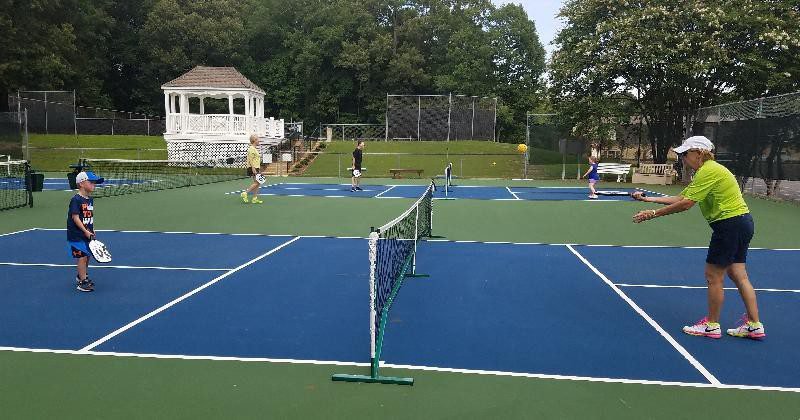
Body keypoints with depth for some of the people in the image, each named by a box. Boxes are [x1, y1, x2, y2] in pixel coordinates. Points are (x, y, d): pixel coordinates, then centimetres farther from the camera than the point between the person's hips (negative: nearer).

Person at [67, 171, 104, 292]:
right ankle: (82, 282, 2)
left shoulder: (90, 199, 10)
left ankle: (82, 276, 37)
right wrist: (85, 231, -20)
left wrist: (92, 231, 12)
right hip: (77, 235, -8)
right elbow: (75, 217, -19)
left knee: (87, 255, 17)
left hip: (87, 234, 8)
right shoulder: (76, 200, -16)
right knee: (82, 256, -6)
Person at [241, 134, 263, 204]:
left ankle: (254, 199, 9)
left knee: (257, 183, 7)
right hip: (253, 168, -10)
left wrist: (258, 169, 23)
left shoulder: (255, 149, 19)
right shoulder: (251, 149, -12)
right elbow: (251, 160, -19)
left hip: (256, 168, 10)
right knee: (256, 182, -12)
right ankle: (245, 193, -7)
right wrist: (253, 169, -24)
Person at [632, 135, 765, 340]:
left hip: (730, 223, -10)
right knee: (738, 275, 13)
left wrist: (654, 214, -17)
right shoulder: (705, 172, 15)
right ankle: (754, 325, 17)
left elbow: (685, 204, -22)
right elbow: (680, 198, 12)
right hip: (741, 223, 10)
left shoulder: (708, 171, -17)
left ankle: (712, 326, 12)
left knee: (713, 276, 0)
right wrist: (649, 199, 7)